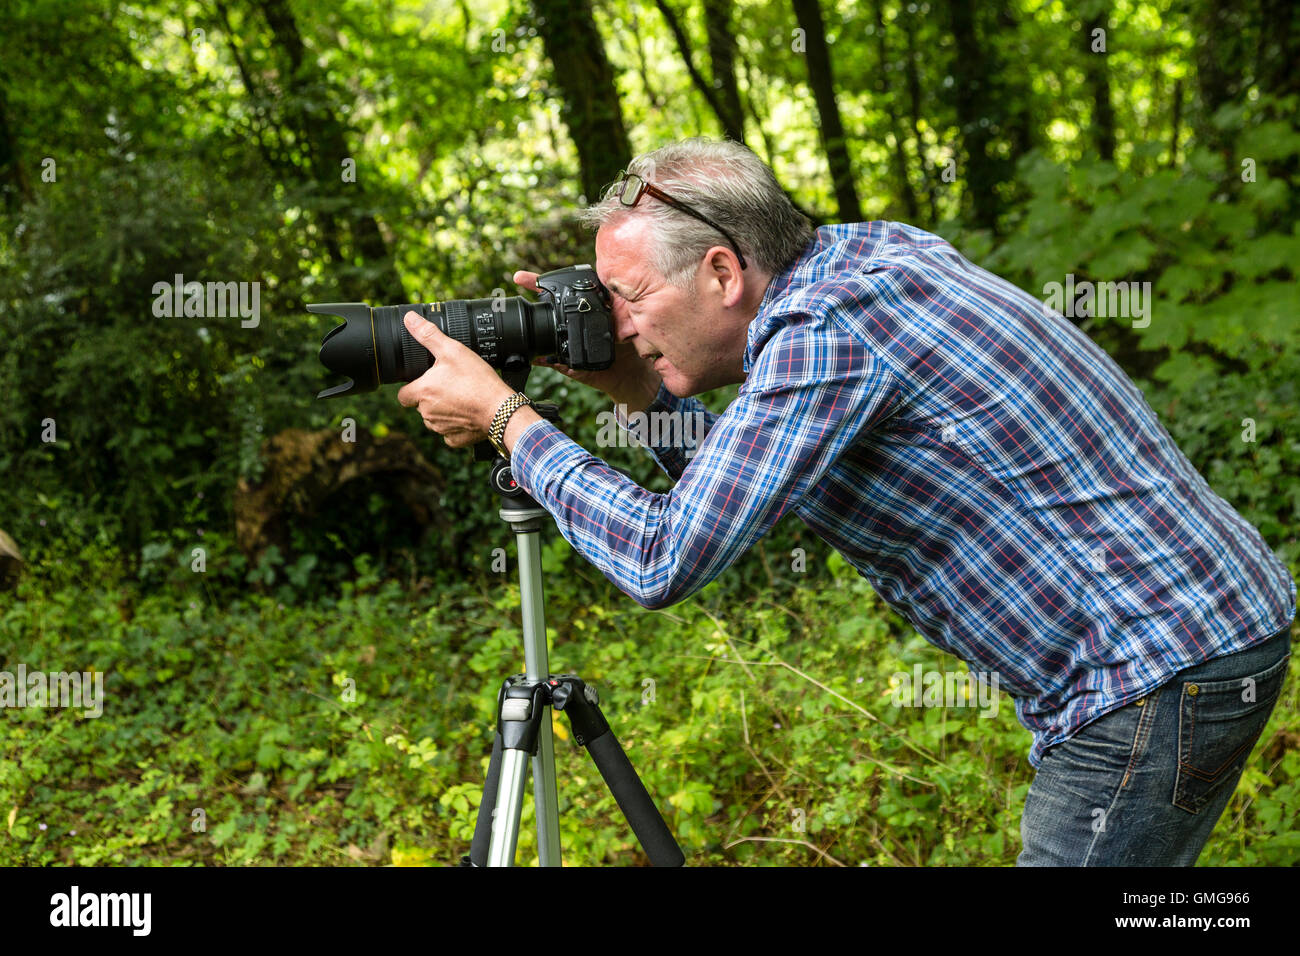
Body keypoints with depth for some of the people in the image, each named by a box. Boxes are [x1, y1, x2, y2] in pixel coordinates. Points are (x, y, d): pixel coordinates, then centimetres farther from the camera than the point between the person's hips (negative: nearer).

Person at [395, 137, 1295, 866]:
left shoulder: (826, 329, -20)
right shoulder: (865, 253, 9)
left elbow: (665, 558, -22)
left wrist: (505, 415, -12)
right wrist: (633, 387, 7)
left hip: (1162, 675, -10)